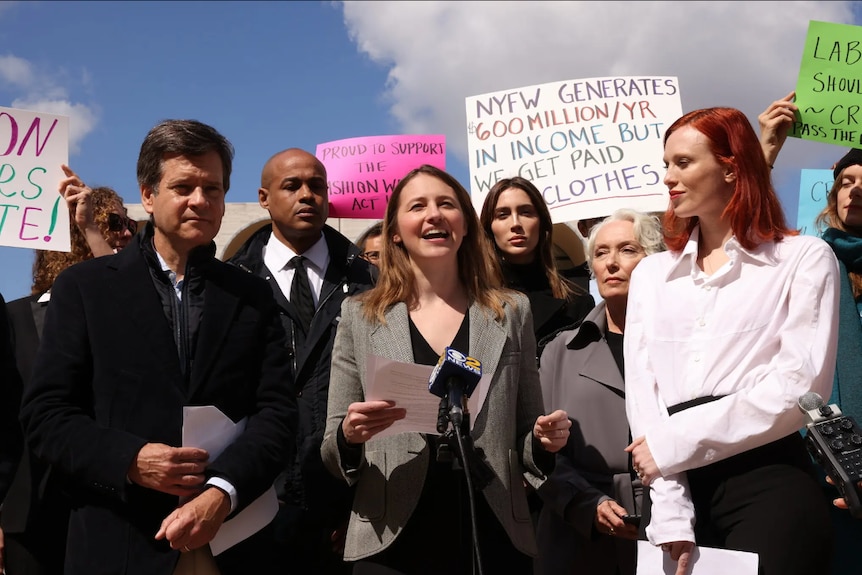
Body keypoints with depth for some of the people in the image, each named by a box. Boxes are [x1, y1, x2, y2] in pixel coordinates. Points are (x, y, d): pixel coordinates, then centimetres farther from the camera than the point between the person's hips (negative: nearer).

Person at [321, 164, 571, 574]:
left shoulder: (511, 312, 5)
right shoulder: (359, 316, 2)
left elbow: (526, 441, 11)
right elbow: (333, 454, 4)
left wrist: (544, 441, -10)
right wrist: (349, 434, -17)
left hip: (495, 541, 1)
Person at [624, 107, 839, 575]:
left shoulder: (804, 259, 3)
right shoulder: (651, 274, 14)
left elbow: (798, 386, -9)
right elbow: (642, 390, 2)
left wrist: (675, 441, -10)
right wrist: (670, 516, -11)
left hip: (769, 486, -3)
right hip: (681, 488, 3)